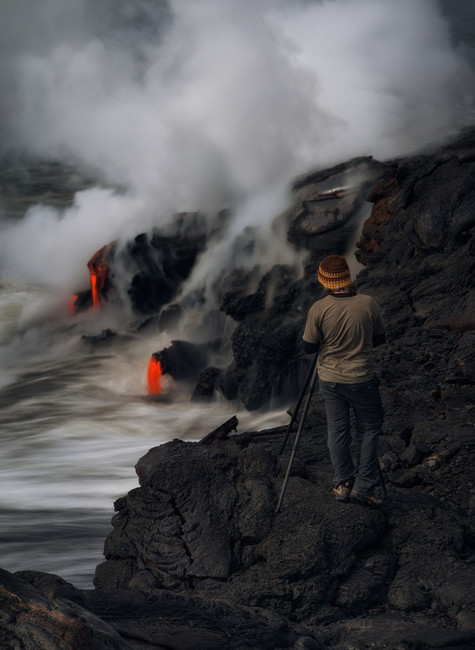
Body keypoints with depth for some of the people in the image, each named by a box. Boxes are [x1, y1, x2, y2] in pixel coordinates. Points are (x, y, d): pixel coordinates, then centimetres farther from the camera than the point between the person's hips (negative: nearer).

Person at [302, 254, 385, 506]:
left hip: (329, 379, 1)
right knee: (369, 429, 11)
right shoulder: (368, 304, -13)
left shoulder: (318, 309, -15)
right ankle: (363, 486, 8)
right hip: (362, 380, -1)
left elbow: (308, 347, -5)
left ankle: (344, 484, 15)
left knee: (337, 430, 12)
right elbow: (379, 339, 1)